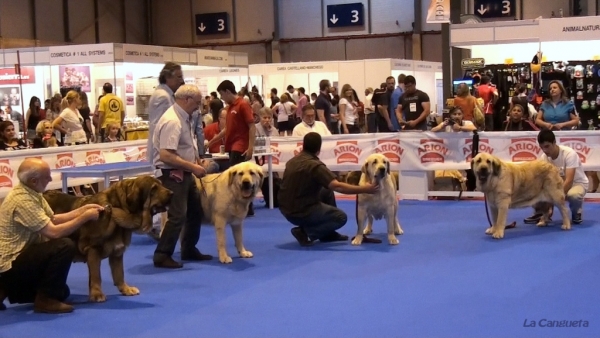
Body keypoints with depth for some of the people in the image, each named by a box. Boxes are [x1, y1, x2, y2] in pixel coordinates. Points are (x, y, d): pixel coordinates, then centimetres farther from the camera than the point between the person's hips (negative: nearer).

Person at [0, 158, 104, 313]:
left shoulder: (31, 193, 5)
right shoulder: (23, 200, -26)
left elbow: (54, 219, 7)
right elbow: (54, 232, -26)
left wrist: (84, 209, -1)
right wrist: (85, 217, -18)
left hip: (18, 256, 10)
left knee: (61, 291, 19)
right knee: (65, 246, -24)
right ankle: (45, 299, -12)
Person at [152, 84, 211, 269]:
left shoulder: (184, 118, 8)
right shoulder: (172, 121, -23)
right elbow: (166, 155, -29)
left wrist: (196, 160, 8)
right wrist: (193, 167, -23)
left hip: (184, 172, 10)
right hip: (172, 174, -10)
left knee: (195, 210, 17)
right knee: (177, 216, -10)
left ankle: (189, 250, 30)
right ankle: (162, 256, 0)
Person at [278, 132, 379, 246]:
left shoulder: (292, 161, 7)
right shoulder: (315, 165, -19)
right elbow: (337, 186, -26)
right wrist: (364, 189, -21)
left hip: (286, 209, 8)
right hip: (301, 212, -8)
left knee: (327, 191, 24)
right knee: (341, 217, 8)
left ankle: (328, 234, 29)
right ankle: (304, 231, -3)